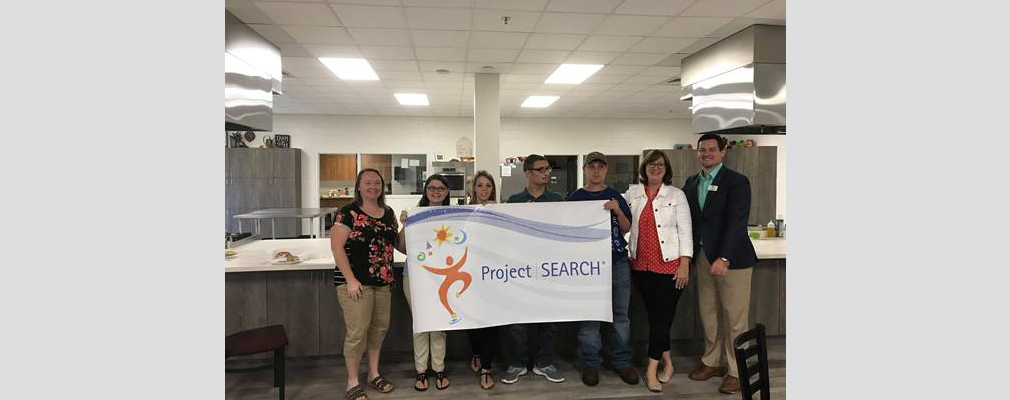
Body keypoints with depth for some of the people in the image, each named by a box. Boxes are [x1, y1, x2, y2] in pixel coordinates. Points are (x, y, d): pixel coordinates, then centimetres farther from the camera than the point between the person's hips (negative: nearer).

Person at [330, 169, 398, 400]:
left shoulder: (389, 213, 11)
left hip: (383, 281, 6)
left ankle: (374, 373, 31)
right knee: (357, 331, -3)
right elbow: (337, 247, -12)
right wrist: (351, 280, -17)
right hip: (356, 282, -6)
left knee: (380, 327, 13)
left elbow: (397, 243, 21)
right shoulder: (348, 213, -8)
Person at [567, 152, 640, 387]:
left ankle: (622, 361, 19)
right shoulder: (575, 198, 3)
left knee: (620, 314, 7)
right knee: (588, 315, 3)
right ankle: (591, 363, 15)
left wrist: (617, 211, -9)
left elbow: (626, 229, 7)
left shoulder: (616, 196, 9)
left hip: (617, 262, 2)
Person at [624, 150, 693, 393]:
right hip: (642, 266, 3)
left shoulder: (676, 195, 1)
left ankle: (652, 370, 4)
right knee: (654, 316, 10)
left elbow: (685, 231, -2)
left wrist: (684, 264, -9)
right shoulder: (632, 194, 7)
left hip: (670, 265, -3)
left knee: (662, 316, -4)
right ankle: (667, 363, 25)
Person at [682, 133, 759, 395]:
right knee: (708, 314, 13)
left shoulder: (737, 182, -8)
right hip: (703, 257, 6)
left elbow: (736, 222, -18)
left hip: (731, 258, -5)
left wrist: (724, 258, -27)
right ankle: (713, 362, 28)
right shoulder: (691, 184, 11)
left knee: (734, 317, 2)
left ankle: (736, 371, 15)